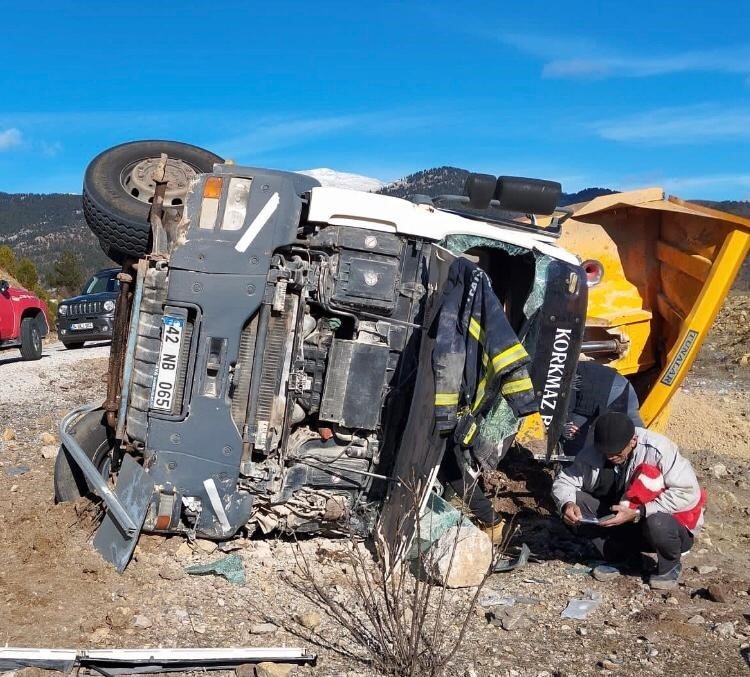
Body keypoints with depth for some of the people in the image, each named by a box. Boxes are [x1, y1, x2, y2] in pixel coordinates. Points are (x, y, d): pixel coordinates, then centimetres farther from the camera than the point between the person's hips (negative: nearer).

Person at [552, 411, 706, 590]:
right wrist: (566, 504, -31)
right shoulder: (592, 454, -13)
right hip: (624, 521, 4)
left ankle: (670, 566, -4)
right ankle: (619, 557, 1)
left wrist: (638, 513, -34)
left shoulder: (658, 450, -26)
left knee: (656, 523, -40)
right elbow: (564, 480, -7)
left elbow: (689, 493, -29)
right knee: (577, 501, -17)